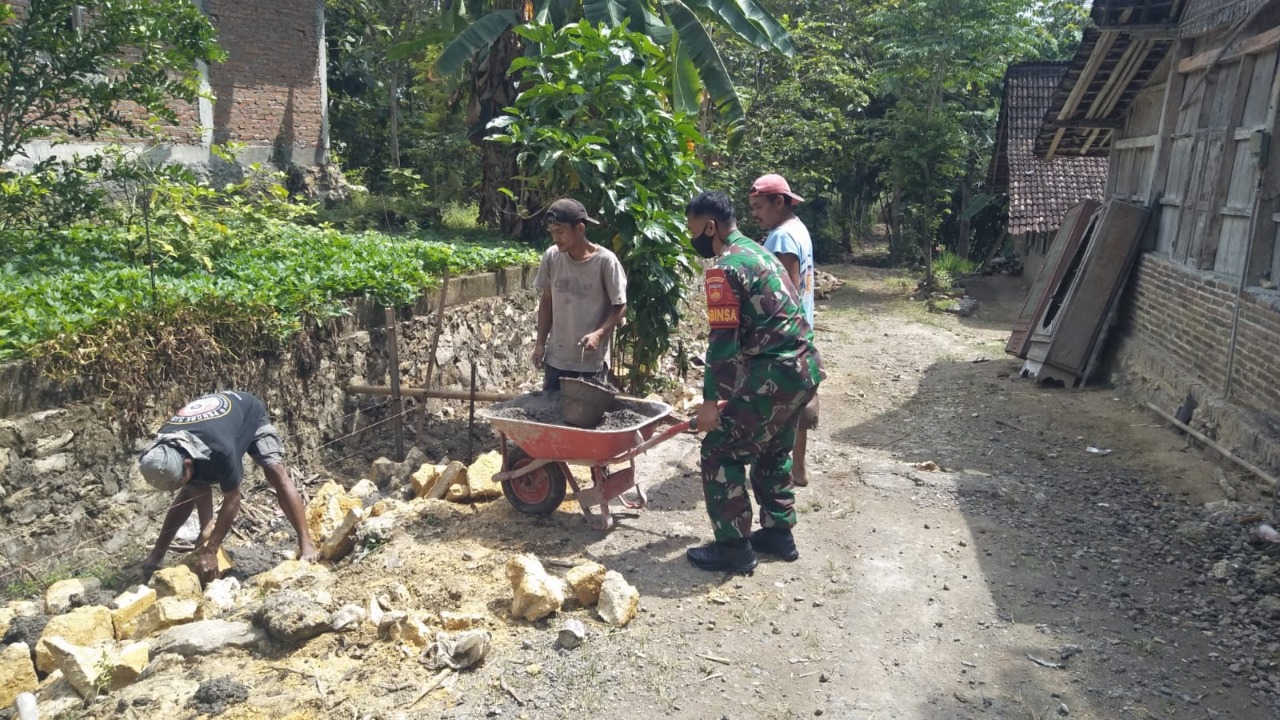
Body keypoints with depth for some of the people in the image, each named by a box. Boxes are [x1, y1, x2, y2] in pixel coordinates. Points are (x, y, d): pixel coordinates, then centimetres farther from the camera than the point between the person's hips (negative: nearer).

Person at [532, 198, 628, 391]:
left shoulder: (605, 261, -15)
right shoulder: (551, 256, -3)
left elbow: (620, 306, -9)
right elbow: (547, 301, 8)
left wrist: (599, 333, -24)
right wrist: (540, 342, 5)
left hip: (592, 362, -4)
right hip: (556, 359, 4)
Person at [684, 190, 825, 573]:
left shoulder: (724, 268, -14)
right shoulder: (756, 251, 17)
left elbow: (723, 341, -19)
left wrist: (711, 400, -15)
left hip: (774, 373, -10)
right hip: (805, 367, 10)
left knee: (721, 451, 1)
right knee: (772, 451, 24)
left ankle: (734, 547, 7)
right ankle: (779, 532, 32)